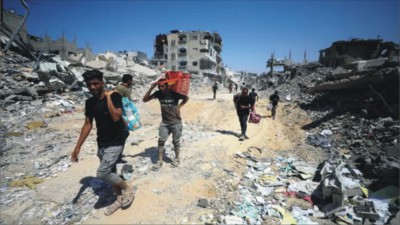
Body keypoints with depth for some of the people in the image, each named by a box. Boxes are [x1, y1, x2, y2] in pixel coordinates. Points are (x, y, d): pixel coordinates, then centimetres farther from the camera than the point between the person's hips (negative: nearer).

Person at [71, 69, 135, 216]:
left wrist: (108, 97, -23)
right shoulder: (89, 102, 4)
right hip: (101, 144, 7)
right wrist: (78, 147, 7)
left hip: (116, 142, -6)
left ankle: (128, 188, 10)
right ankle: (120, 199, 35)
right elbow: (87, 125, 8)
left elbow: (116, 117, -28)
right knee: (110, 173, 15)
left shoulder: (114, 96, -15)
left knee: (102, 173, -13)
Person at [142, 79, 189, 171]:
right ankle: (159, 161, 12)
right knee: (161, 141, 1)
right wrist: (151, 88, -19)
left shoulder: (174, 93, -14)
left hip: (176, 121, -3)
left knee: (175, 141, 8)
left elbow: (186, 98, 1)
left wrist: (179, 106, -12)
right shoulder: (158, 93, -5)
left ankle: (177, 159, 28)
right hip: (164, 122, 3)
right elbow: (145, 99, -8)